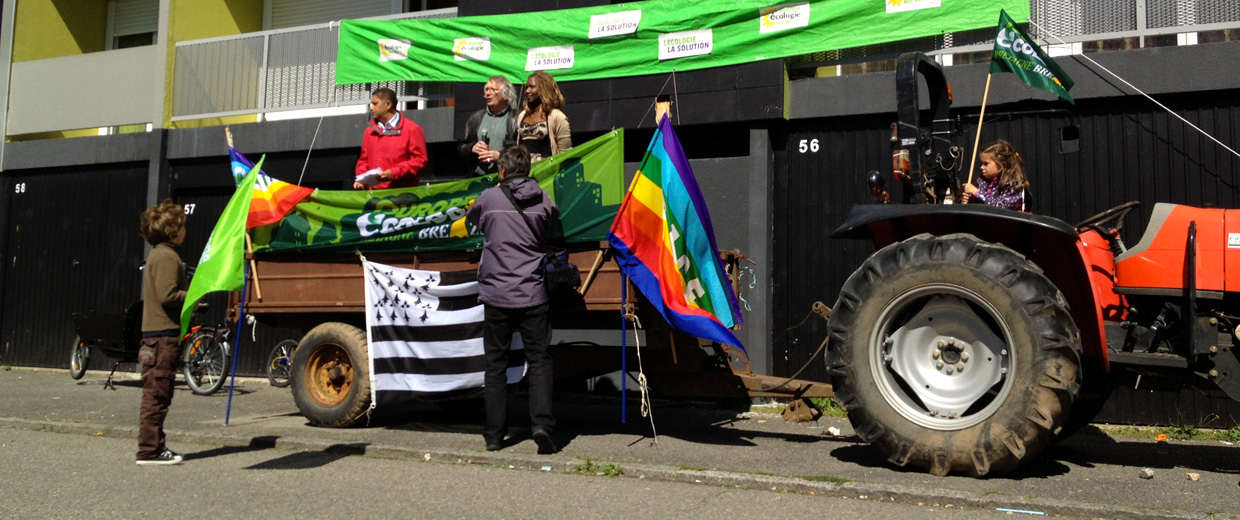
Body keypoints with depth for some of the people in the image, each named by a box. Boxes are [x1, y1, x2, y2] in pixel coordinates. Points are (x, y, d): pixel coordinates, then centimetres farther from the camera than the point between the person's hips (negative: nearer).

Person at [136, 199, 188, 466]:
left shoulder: (159, 254, 19)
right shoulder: (166, 256, -13)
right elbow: (168, 295, -21)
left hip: (158, 333, 10)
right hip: (163, 334, -10)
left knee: (157, 393, 14)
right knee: (156, 393, -6)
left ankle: (154, 446, 22)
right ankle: (149, 450, -3)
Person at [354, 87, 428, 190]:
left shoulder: (411, 129, -2)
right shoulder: (370, 130, 16)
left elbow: (420, 160, -8)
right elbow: (364, 159, 22)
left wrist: (393, 173, -17)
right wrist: (360, 179, 2)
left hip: (402, 193, -5)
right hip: (374, 192, 5)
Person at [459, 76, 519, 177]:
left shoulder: (516, 119, 1)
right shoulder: (475, 118, 18)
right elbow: (460, 147, 20)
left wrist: (500, 156, -15)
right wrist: (472, 148, -1)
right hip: (476, 177, 4)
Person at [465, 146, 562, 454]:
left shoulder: (489, 198, 1)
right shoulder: (544, 201, 1)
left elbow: (469, 221, 20)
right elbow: (557, 238, 11)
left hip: (496, 295, 0)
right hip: (532, 295, 0)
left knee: (495, 365, 9)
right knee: (539, 361, 5)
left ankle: (494, 435, 11)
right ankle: (542, 424, -11)